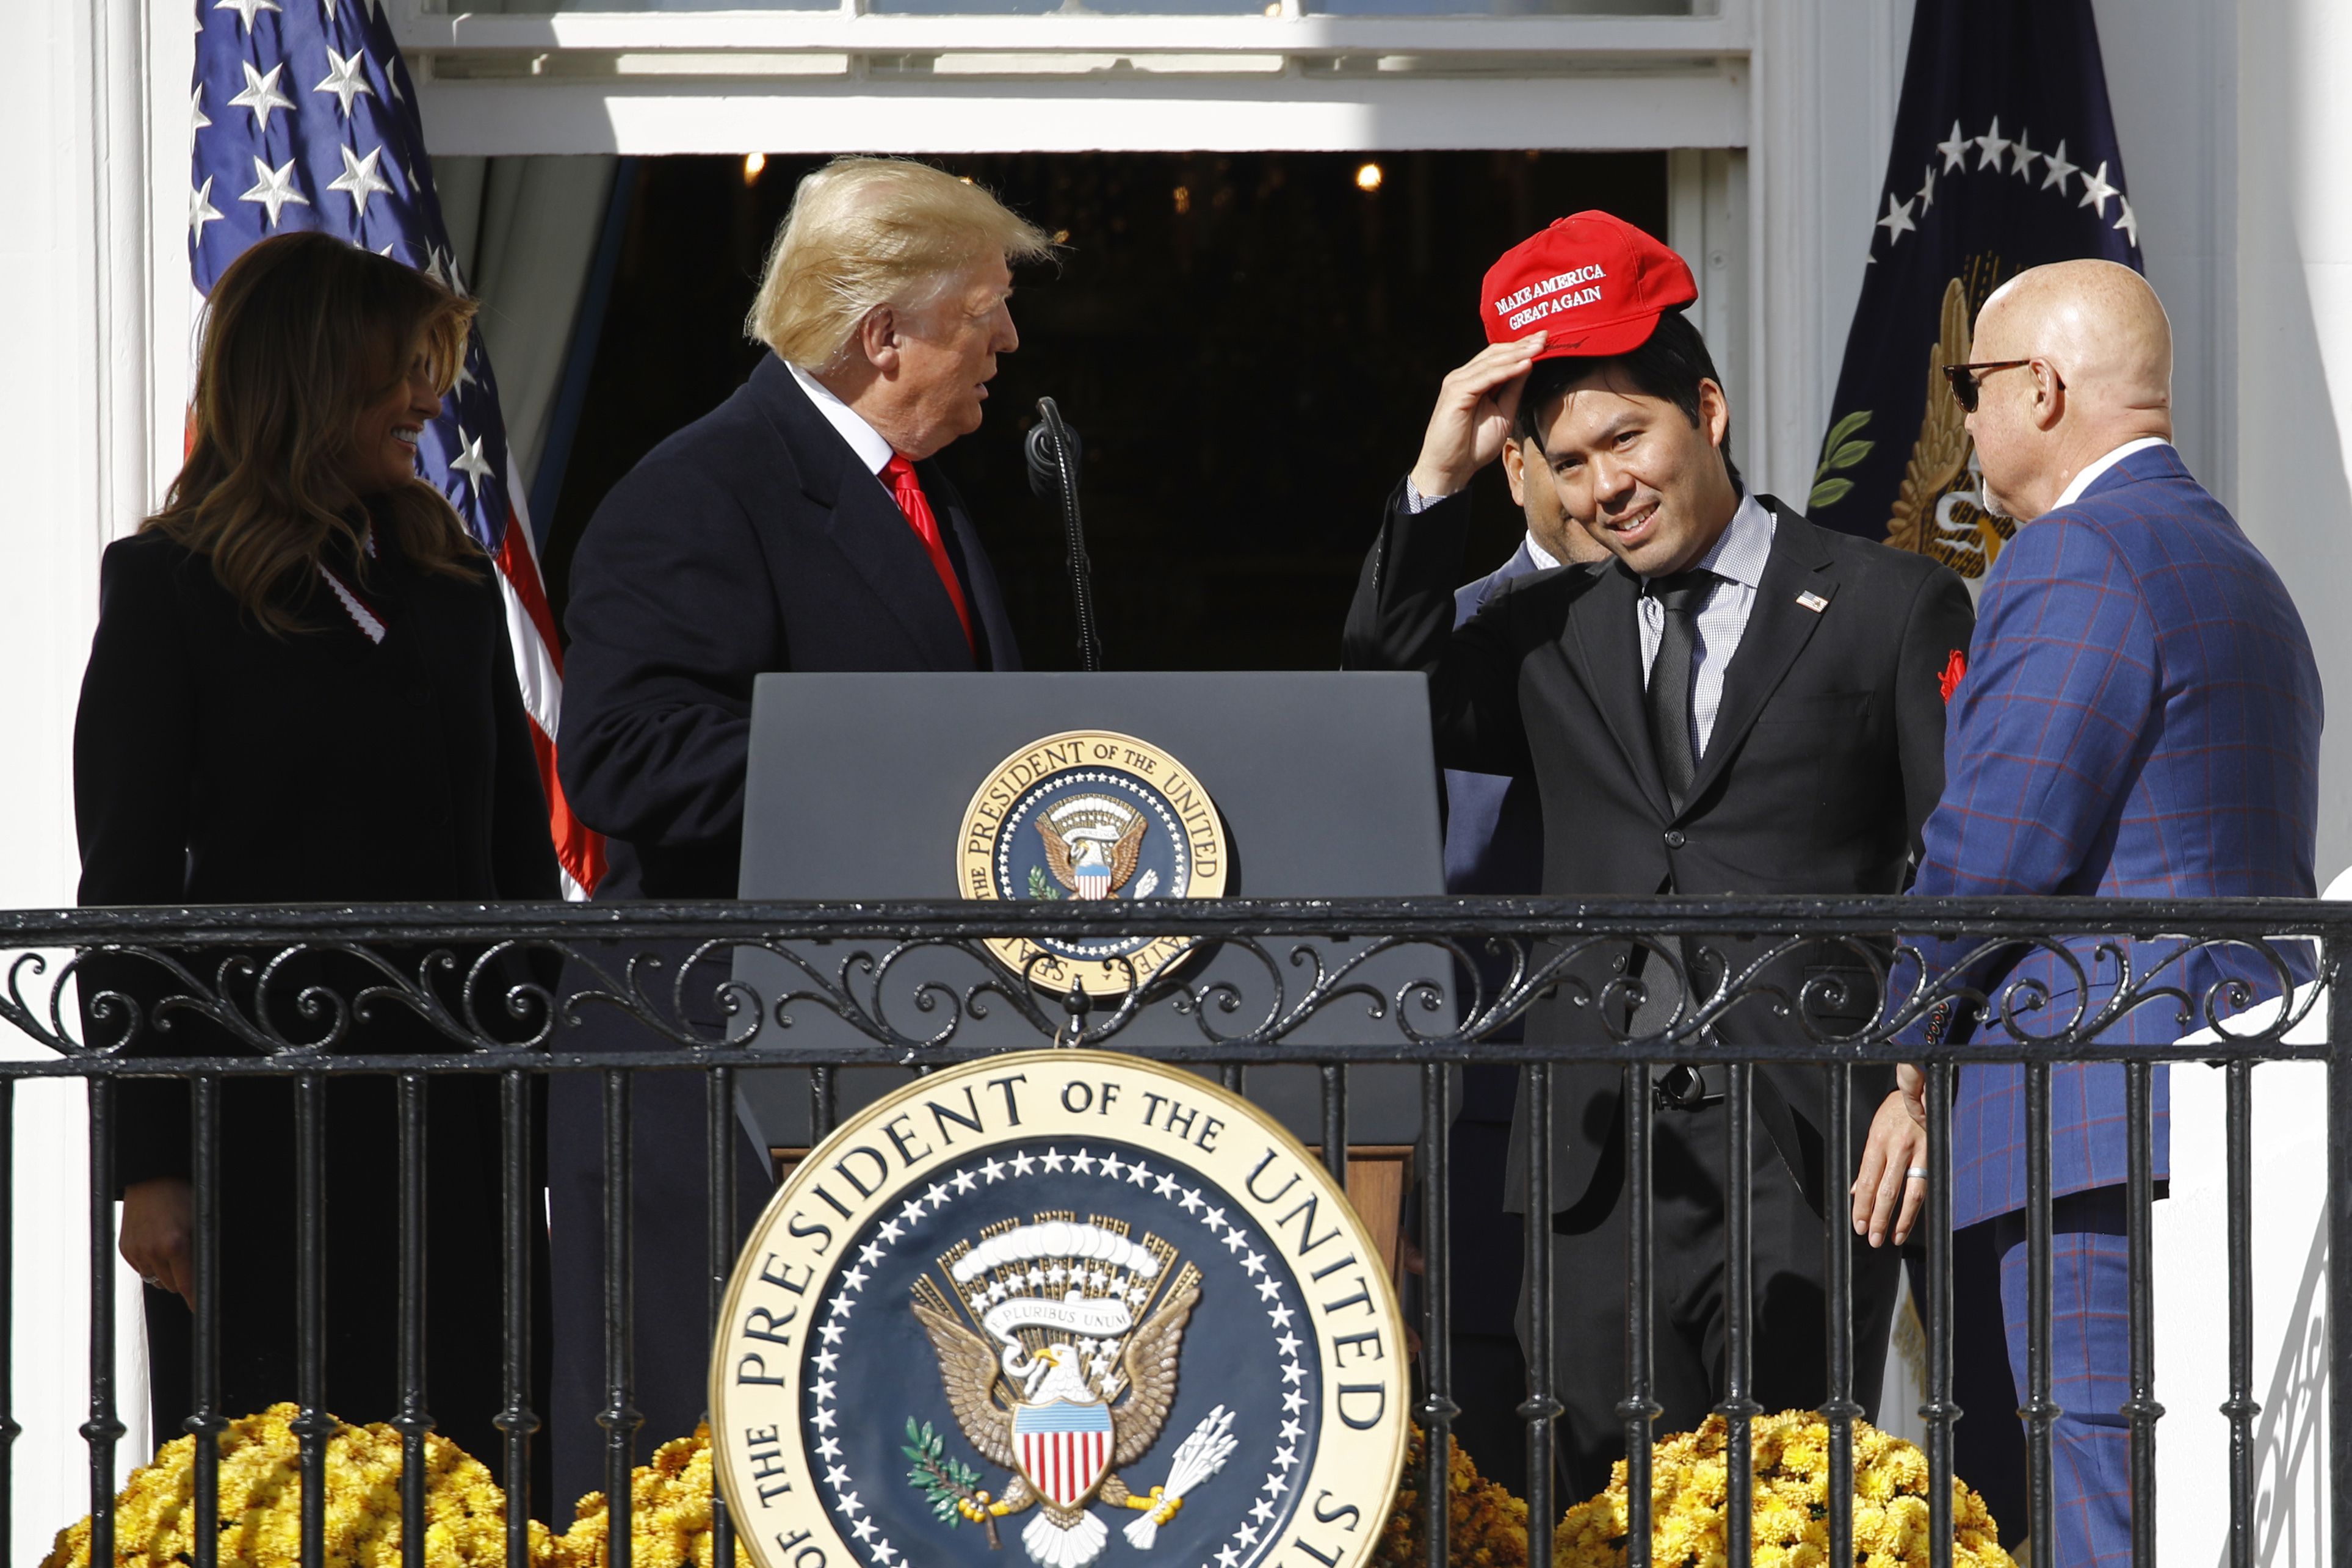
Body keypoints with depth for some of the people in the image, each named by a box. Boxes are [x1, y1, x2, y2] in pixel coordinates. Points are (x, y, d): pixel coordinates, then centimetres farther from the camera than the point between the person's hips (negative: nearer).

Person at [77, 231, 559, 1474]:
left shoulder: (451, 578, 14)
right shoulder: (171, 587, -2)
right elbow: (125, 889, -4)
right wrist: (147, 1165, -10)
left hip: (455, 1105, 5)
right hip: (270, 1118, -5)